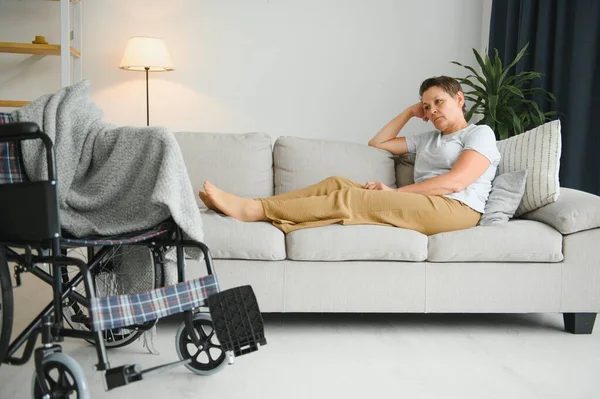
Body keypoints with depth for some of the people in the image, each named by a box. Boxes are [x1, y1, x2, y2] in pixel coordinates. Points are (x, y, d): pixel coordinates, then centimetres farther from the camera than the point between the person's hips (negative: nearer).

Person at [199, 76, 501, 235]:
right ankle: (252, 205, -21)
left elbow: (455, 181, -11)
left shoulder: (480, 134, 7)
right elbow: (376, 143, 30)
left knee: (351, 198, -24)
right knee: (338, 183, -12)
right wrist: (409, 113, 24)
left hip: (454, 209, -7)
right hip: (422, 206, 7)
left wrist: (394, 192, -12)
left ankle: (255, 210, -28)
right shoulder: (428, 139, 29)